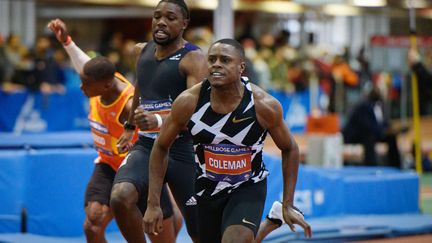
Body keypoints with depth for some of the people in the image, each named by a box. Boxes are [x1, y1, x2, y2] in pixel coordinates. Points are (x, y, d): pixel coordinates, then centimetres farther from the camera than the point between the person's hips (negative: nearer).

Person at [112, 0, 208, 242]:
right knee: (120, 198, -24)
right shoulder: (146, 52, 8)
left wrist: (159, 120, -44)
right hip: (146, 146, 5)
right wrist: (130, 126, 42)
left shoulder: (193, 59, -13)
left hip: (182, 150, -5)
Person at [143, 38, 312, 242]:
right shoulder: (188, 102, -17)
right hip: (207, 188, 3)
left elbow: (289, 148, -3)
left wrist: (288, 205, -4)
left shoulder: (264, 105, -20)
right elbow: (161, 147, -2)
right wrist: (153, 204, -5)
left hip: (248, 188, -3)